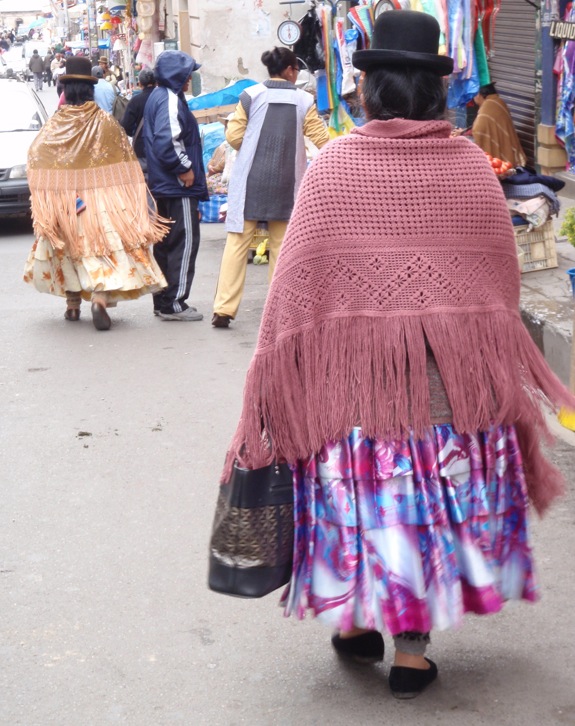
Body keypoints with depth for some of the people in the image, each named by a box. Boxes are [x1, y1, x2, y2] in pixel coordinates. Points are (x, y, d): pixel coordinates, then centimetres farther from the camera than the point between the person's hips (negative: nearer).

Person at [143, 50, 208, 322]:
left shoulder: (156, 96, 17)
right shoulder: (170, 100, -16)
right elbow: (168, 141, -27)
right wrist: (185, 169, -17)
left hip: (162, 185, 11)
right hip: (178, 187, -11)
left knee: (165, 243, 14)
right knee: (185, 241, -6)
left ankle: (162, 301, 20)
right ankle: (174, 303, -4)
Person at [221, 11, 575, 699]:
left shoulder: (331, 167, -7)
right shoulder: (472, 166, -1)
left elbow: (295, 287, -6)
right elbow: (503, 282, 5)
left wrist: (270, 384, 4)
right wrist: (498, 371, 19)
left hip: (354, 371, -1)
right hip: (456, 376, 2)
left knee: (360, 489, 14)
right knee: (437, 490, 11)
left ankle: (356, 621, 28)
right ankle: (412, 652, 18)